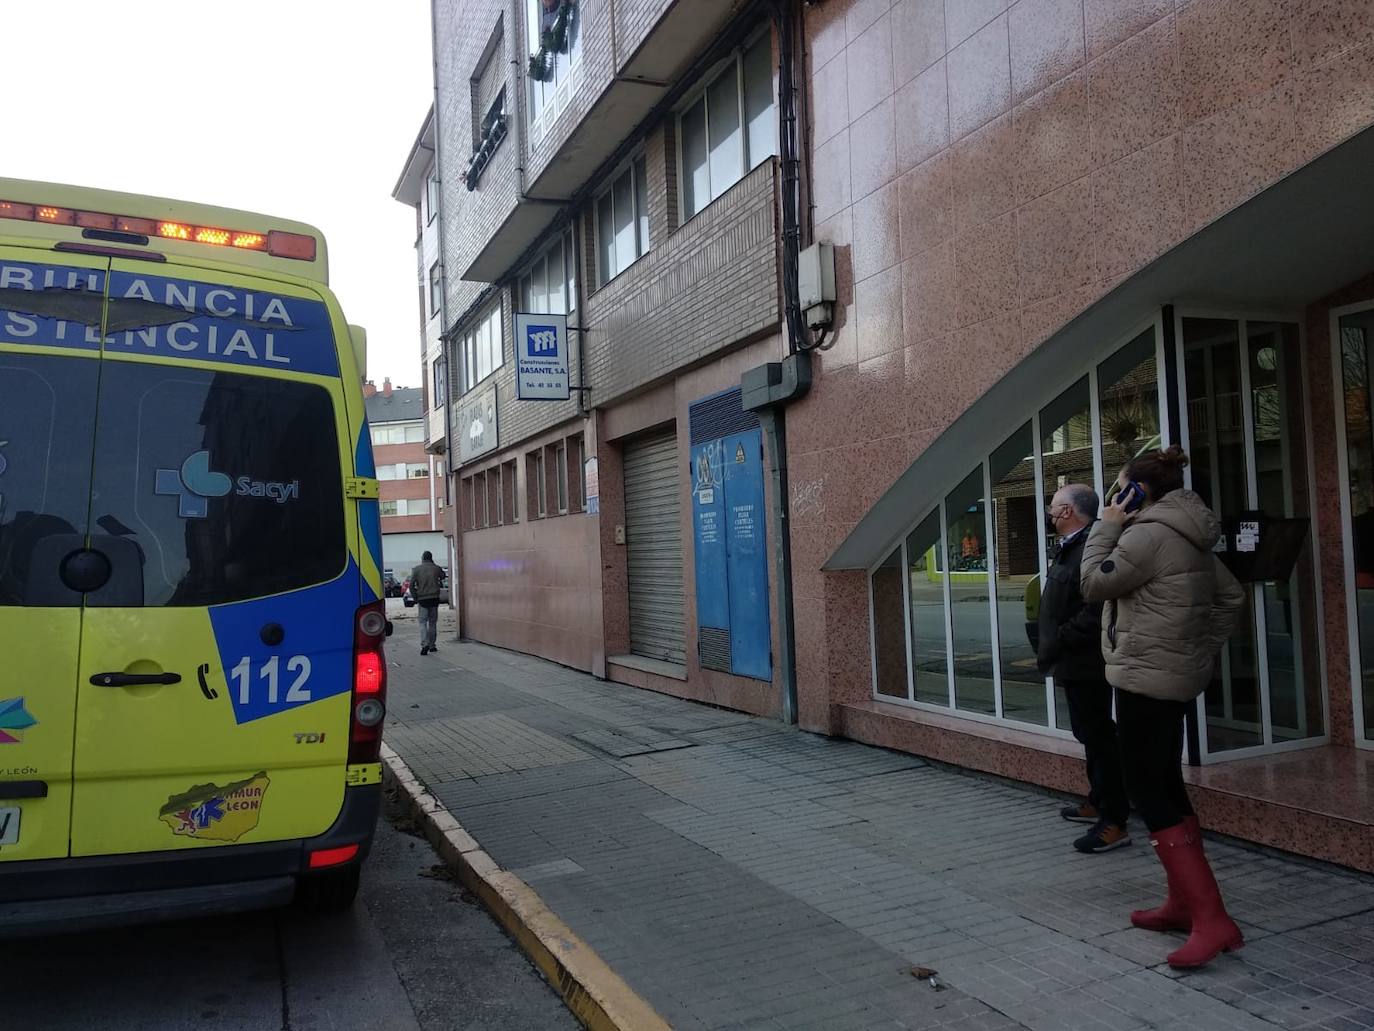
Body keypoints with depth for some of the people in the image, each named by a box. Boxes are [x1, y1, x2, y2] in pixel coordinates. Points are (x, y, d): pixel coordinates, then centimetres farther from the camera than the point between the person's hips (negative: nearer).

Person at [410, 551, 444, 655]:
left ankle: (425, 644, -17)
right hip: (434, 598, 2)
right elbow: (443, 576, 22)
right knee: (432, 622, 11)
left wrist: (415, 598, 2)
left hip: (422, 599, -2)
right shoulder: (436, 568, 1)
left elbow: (411, 585, -6)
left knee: (423, 622, 0)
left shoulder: (416, 569, -2)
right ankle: (432, 645, 15)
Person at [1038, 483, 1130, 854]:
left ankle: (1114, 822, 3)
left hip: (1086, 664, -11)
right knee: (1090, 734, 21)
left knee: (1099, 737, -5)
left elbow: (1094, 613, -28)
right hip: (1075, 663, 11)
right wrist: (1051, 648, 10)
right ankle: (1098, 803, 35)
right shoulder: (1069, 548, 14)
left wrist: (1054, 644, -22)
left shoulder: (1090, 549, -21)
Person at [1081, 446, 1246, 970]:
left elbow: (1095, 583, -11)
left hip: (1147, 676, -11)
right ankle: (1183, 902, 24)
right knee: (1166, 785, 16)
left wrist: (1107, 525, -4)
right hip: (1176, 675, 11)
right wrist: (1205, 647, 15)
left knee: (1148, 792, -9)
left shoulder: (1148, 533, -17)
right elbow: (1231, 597, 19)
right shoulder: (1188, 537, 15)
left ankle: (1212, 919, -11)